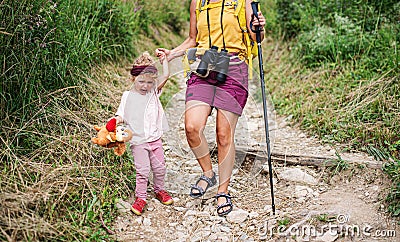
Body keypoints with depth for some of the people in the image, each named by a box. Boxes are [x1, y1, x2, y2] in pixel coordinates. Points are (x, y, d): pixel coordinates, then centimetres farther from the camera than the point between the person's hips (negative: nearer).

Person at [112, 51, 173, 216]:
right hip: (138, 141, -3)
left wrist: (164, 59, 2)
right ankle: (140, 197, 10)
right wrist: (114, 123, -21)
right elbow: (121, 116, -2)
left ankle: (159, 190, 34)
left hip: (155, 139, 3)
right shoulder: (128, 96, -2)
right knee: (142, 170, -5)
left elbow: (165, 76, -1)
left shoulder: (153, 92, 5)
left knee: (159, 167, 12)